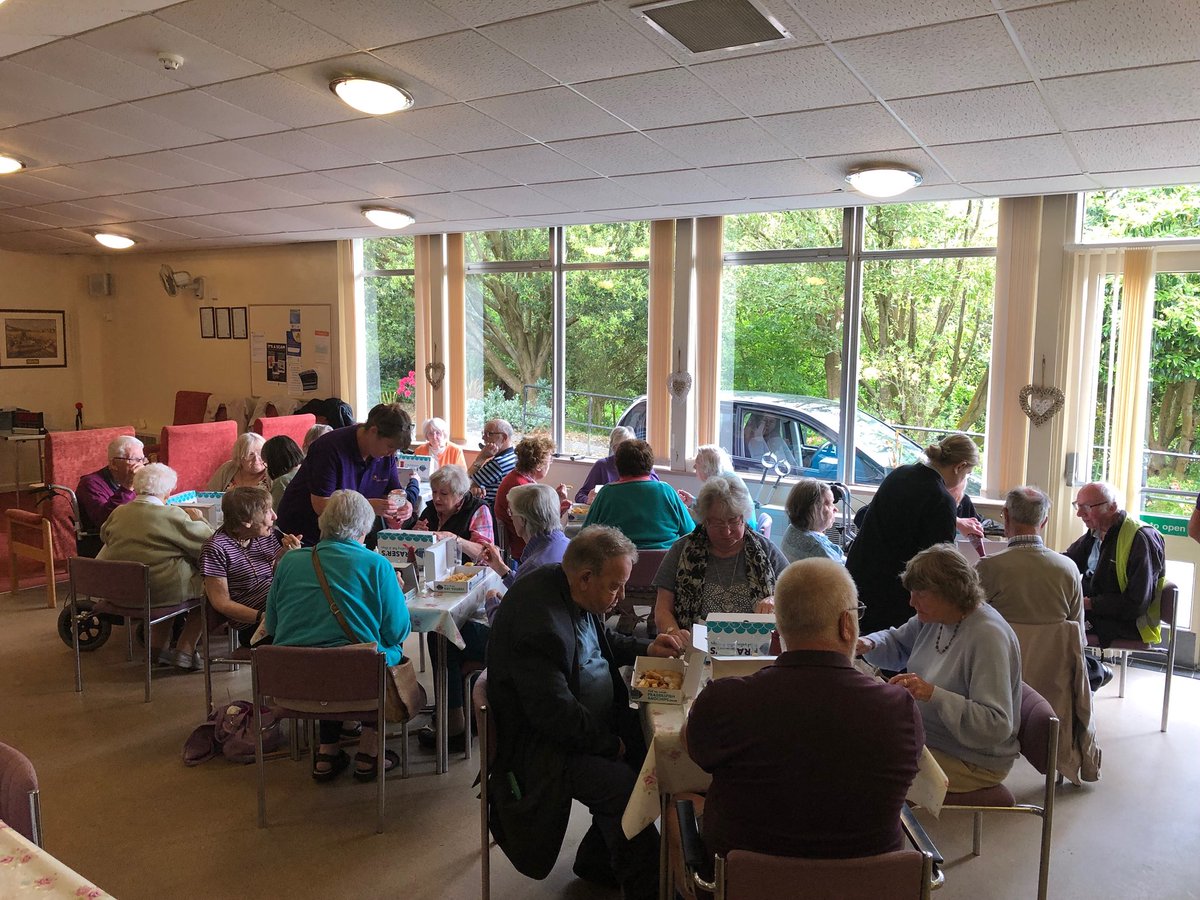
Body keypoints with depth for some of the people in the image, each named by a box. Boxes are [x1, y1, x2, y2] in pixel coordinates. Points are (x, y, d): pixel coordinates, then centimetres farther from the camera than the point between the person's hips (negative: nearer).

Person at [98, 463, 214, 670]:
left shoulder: (118, 513, 3)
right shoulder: (172, 515, -15)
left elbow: (105, 534, 25)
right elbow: (206, 540, -7)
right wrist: (198, 518, 12)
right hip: (163, 591, -7)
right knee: (205, 584, 13)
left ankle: (158, 647, 26)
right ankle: (185, 651, 12)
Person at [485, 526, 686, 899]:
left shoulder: (574, 594, 0)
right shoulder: (539, 620, -29)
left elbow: (602, 641, 21)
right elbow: (556, 715, -27)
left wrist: (647, 648, 4)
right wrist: (611, 743, -15)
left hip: (590, 721, 10)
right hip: (539, 744, -10)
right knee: (625, 788, -24)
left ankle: (597, 861, 16)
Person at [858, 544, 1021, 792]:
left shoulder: (988, 637, -25)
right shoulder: (937, 617, 1)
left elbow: (997, 725, -29)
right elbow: (897, 642, 18)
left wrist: (933, 694, -38)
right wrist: (867, 645, -4)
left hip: (973, 761, -8)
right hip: (927, 735, 8)